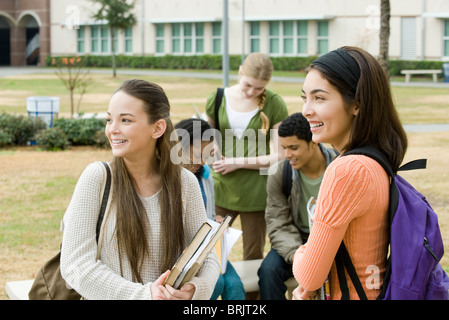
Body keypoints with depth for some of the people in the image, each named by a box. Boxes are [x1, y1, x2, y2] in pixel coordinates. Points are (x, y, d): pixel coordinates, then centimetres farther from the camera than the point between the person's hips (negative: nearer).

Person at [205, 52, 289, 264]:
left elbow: (278, 156, -8)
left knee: (253, 258, 9)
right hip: (221, 189, 2)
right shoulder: (218, 99, 2)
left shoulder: (275, 105, -5)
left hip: (256, 193, -2)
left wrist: (238, 162, -12)